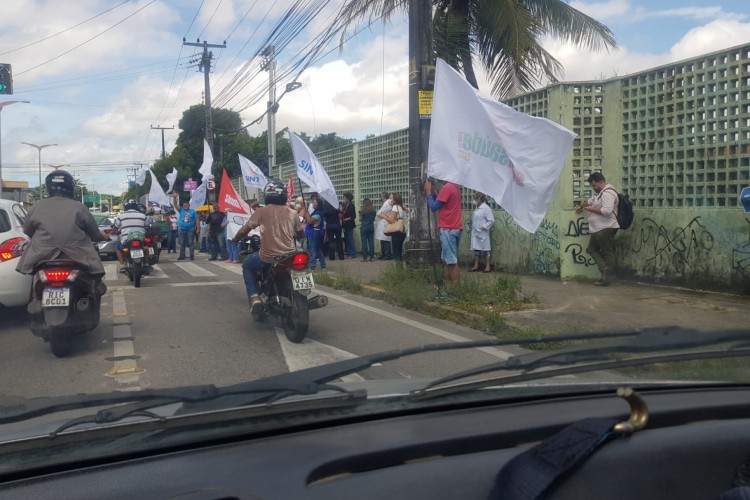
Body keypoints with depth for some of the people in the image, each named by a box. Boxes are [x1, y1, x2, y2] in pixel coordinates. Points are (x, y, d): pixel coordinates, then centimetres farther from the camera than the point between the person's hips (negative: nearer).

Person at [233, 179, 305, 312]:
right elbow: (301, 234, 17)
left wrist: (236, 238, 23)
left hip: (267, 258, -3)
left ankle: (254, 297, 9)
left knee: (247, 265, 26)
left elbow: (244, 230, 1)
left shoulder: (261, 211, -3)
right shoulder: (292, 213, 5)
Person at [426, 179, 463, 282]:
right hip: (455, 228, 10)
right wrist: (432, 192, 10)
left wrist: (428, 192, -2)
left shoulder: (446, 187, -14)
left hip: (448, 229, -10)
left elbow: (433, 207, -12)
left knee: (452, 261, -9)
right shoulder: (454, 187, 15)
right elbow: (440, 203, 20)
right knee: (447, 260, 12)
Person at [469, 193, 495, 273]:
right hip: (475, 233, 8)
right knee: (476, 249, 11)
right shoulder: (477, 208, 14)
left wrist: (483, 227, -19)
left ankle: (488, 267, 6)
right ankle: (476, 266, 17)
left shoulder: (486, 208, -12)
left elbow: (491, 220, -16)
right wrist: (473, 228, 9)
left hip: (483, 233, -8)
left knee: (485, 249, 0)